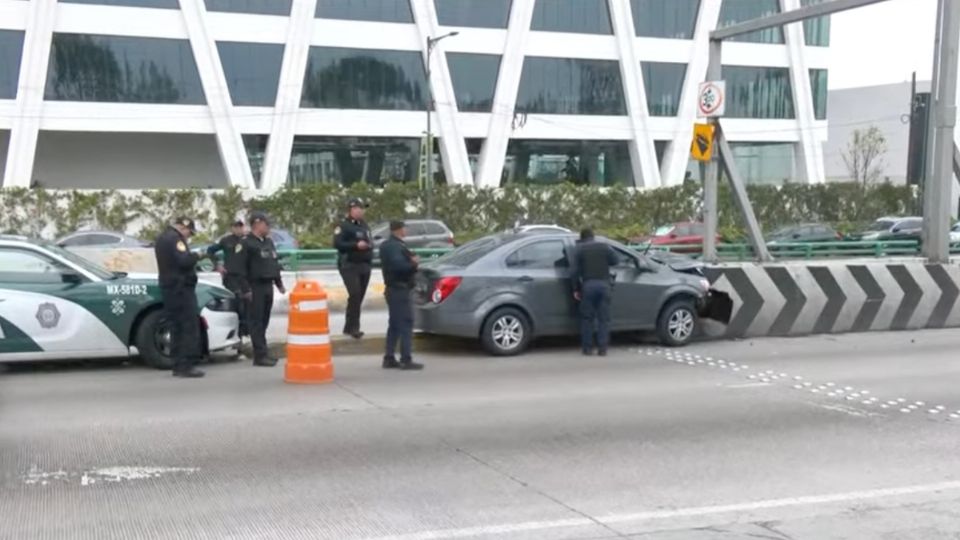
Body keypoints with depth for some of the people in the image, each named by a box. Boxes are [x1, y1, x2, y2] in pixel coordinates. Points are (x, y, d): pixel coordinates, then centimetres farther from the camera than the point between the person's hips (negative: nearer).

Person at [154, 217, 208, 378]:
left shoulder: (161, 239, 20)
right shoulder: (175, 238, -12)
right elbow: (184, 261, -23)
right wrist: (197, 256, -6)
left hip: (167, 287, 10)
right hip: (181, 287, -10)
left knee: (176, 328, 10)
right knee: (190, 327, -10)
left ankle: (178, 366, 10)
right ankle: (187, 366, -14)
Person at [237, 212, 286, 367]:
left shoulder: (269, 242, 16)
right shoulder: (246, 243, -9)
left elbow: (275, 263, 23)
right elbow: (242, 268, -13)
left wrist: (279, 283, 19)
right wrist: (245, 289, -17)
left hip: (268, 286, 8)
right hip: (256, 287, -8)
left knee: (264, 320, 10)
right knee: (256, 321, -6)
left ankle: (262, 352, 17)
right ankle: (260, 355, -8)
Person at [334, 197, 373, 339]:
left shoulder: (364, 225, 18)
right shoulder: (344, 226, -8)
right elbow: (337, 243, -18)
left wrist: (369, 246, 8)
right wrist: (356, 245, -23)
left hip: (364, 265, 8)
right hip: (349, 265, -8)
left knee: (359, 297, 6)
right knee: (354, 295, -19)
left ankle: (349, 327, 14)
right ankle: (353, 327, -15)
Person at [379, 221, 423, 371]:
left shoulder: (387, 245, 16)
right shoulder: (396, 246, -18)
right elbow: (399, 265, -32)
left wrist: (411, 261, 4)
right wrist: (414, 263, -17)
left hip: (393, 289, 10)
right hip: (400, 290, -10)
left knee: (394, 325, 14)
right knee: (405, 324, -8)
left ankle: (389, 358, 15)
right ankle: (406, 360, -9)